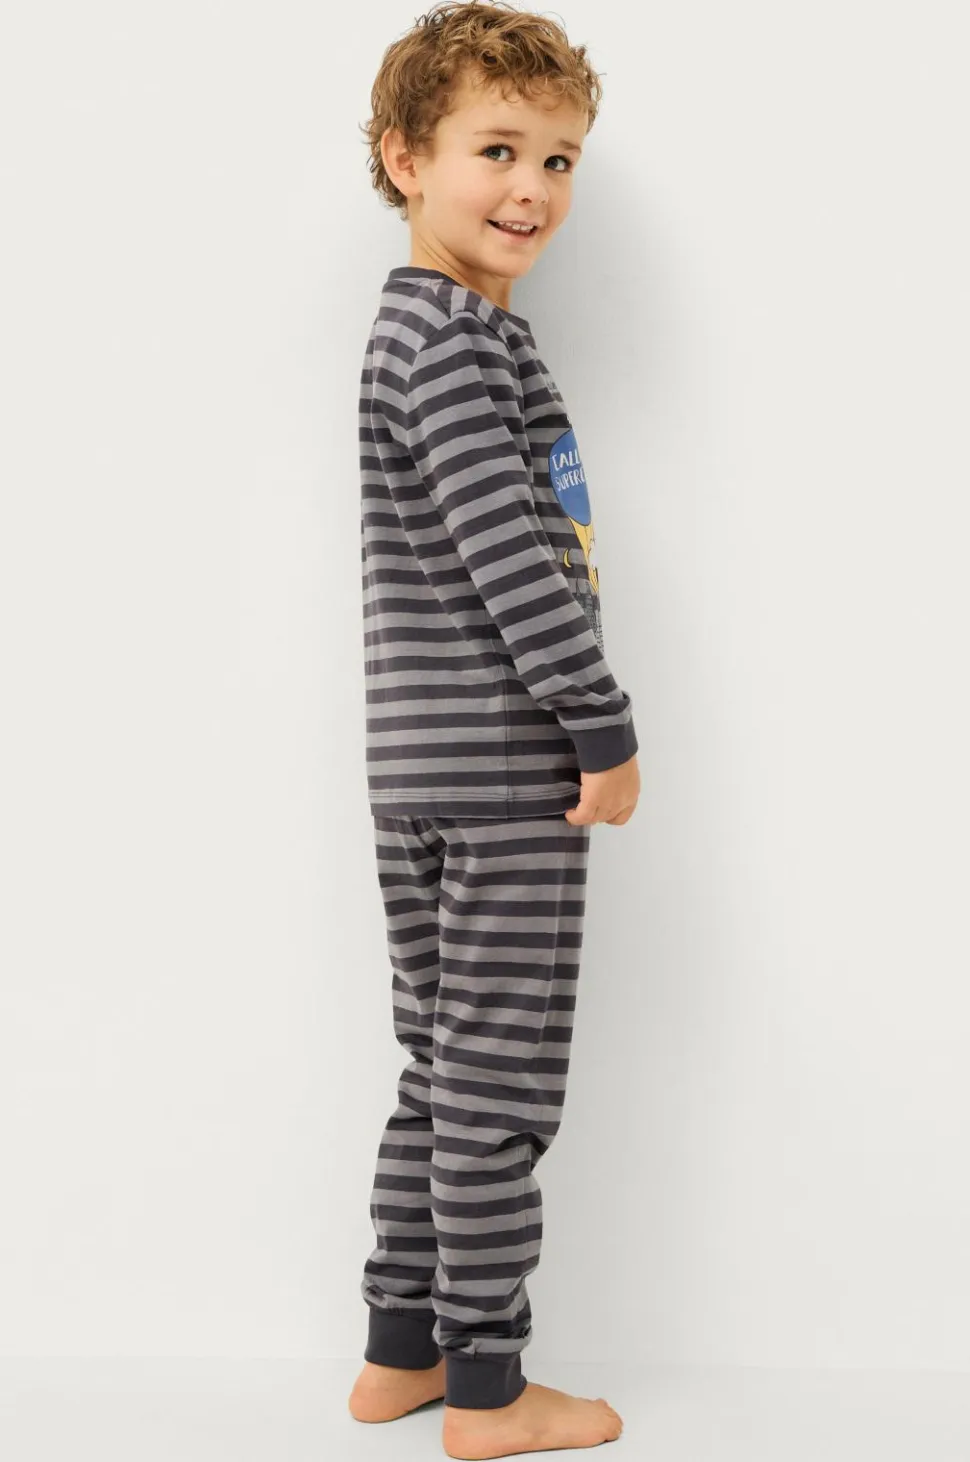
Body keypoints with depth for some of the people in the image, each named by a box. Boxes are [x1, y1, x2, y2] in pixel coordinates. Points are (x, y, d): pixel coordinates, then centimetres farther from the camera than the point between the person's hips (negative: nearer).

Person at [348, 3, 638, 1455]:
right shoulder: (460, 333, -13)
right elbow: (508, 550, -20)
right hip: (507, 766, -10)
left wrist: (581, 727, 20)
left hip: (421, 773, 10)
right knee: (499, 1080, -1)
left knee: (444, 1070, 16)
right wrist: (608, 731, -15)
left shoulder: (419, 326, 18)